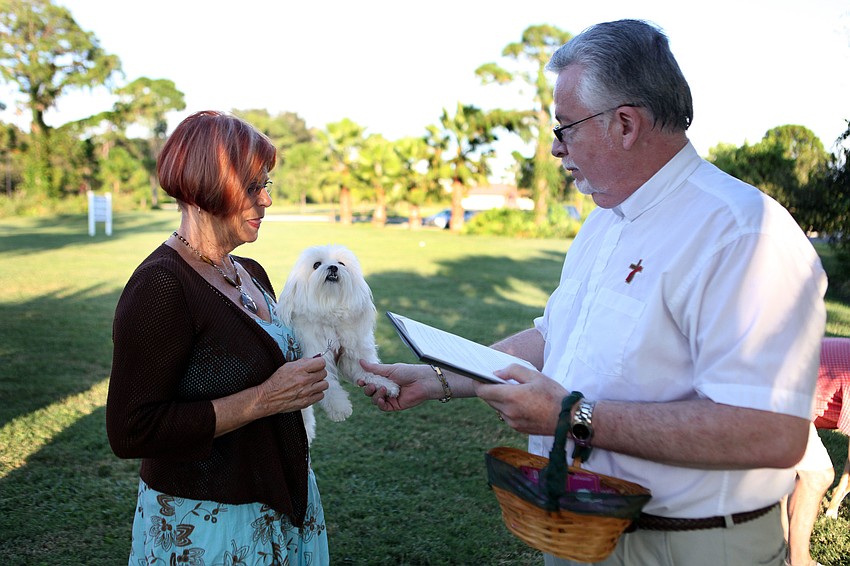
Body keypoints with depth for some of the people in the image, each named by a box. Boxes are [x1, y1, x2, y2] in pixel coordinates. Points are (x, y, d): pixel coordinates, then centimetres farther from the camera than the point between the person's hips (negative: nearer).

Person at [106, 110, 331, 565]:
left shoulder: (251, 273, 4)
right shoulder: (158, 287, -21)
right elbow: (131, 432, -24)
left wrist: (302, 378, -5)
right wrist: (264, 399, -25)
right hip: (203, 526, -7)